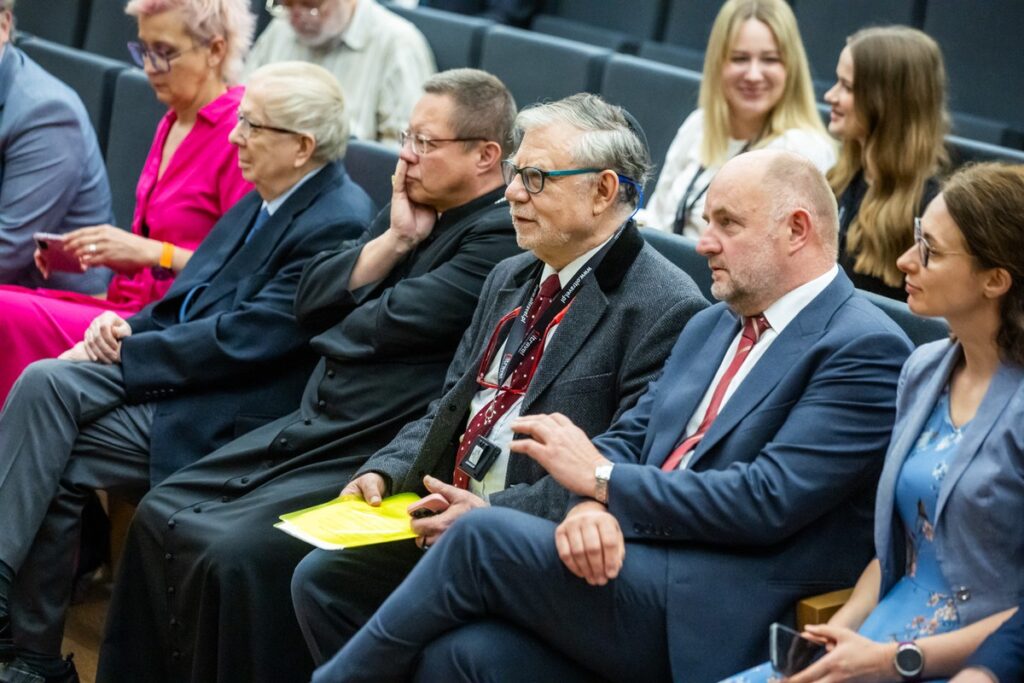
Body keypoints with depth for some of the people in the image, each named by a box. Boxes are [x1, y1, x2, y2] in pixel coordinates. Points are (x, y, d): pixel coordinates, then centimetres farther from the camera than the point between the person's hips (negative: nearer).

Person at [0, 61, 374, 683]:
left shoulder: (339, 225, -18)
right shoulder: (271, 198, 11)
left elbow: (243, 338, -22)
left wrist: (127, 354, -15)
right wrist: (126, 328, -2)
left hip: (226, 416, -8)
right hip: (176, 371, 9)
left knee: (52, 467, -16)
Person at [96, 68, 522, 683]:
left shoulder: (501, 236, -14)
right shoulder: (418, 208, 14)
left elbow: (392, 323, -17)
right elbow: (312, 300, 9)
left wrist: (339, 328, 4)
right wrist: (396, 239, -2)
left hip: (375, 457, -9)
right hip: (312, 425, 10)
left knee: (237, 554, -24)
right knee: (161, 518, 5)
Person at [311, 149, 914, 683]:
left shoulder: (866, 350, -6)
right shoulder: (712, 327, 22)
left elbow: (768, 500, -16)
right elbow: (629, 439, 16)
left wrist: (600, 478, -10)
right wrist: (592, 506, -9)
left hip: (717, 619, -7)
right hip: (633, 564, 7)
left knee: (484, 537, -16)